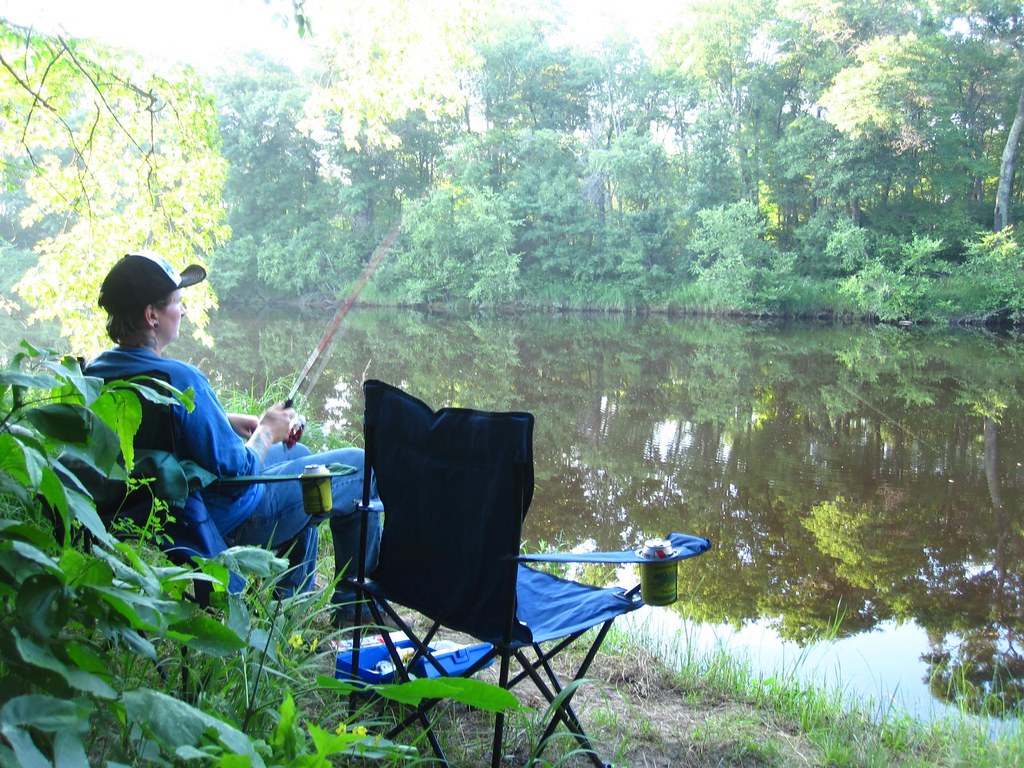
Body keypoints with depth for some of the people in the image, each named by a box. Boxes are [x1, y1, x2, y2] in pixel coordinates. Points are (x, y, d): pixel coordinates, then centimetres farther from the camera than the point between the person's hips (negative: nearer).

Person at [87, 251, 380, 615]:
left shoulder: (95, 372, -4)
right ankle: (356, 604, 20)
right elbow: (235, 472, -27)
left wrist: (226, 421, 4)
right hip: (226, 524, -9)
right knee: (360, 467, 2)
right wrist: (266, 432, -10)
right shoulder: (180, 379, -32)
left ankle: (293, 599, 40)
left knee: (297, 453, 32)